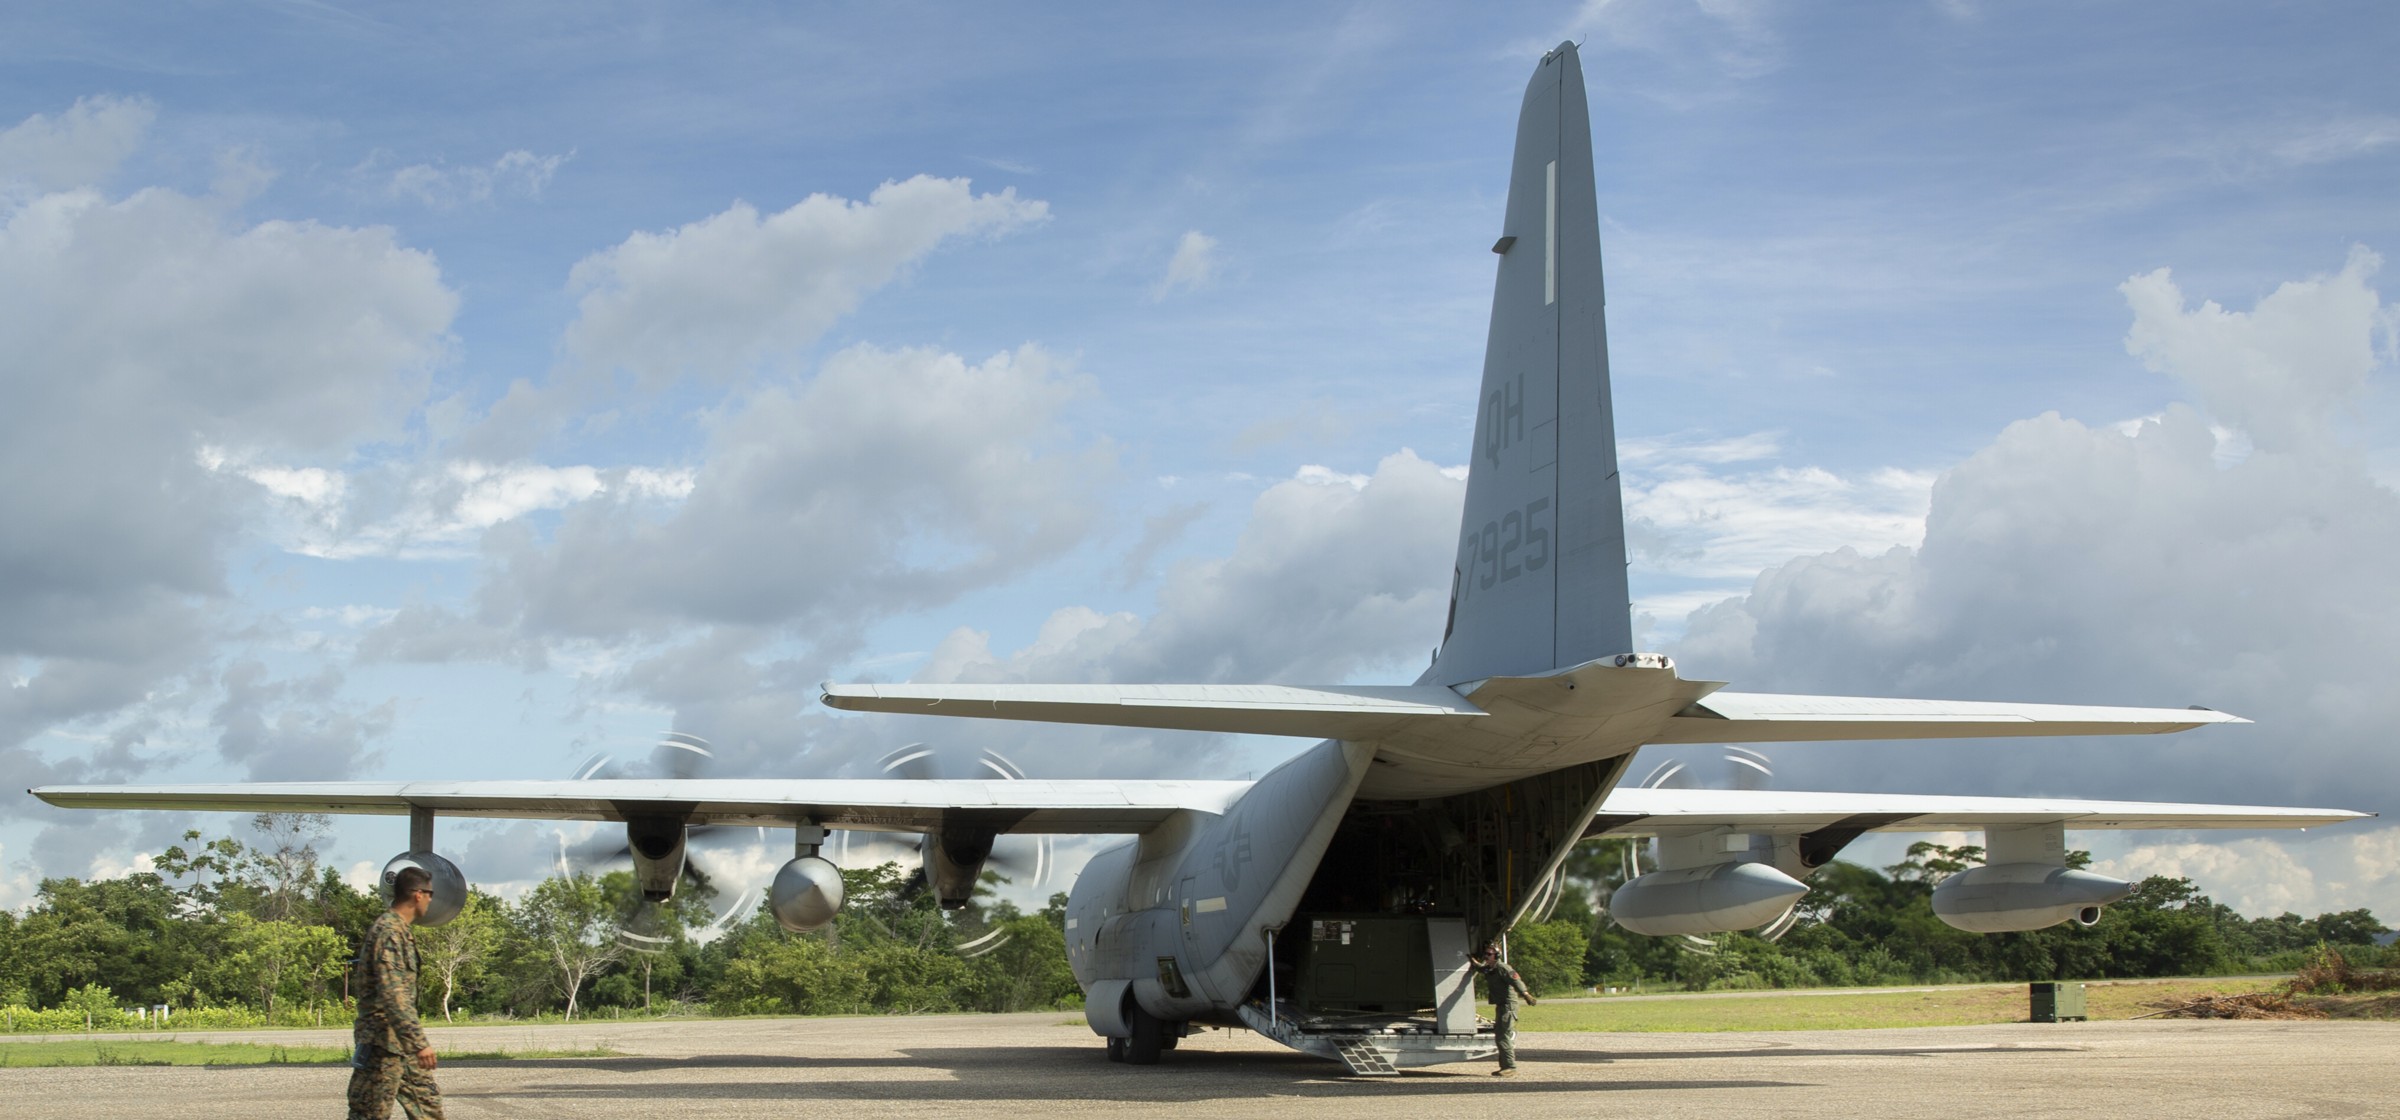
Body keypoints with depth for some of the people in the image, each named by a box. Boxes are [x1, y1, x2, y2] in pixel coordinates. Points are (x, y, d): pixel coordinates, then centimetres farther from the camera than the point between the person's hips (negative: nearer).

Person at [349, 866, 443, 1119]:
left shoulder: (400, 931, 14)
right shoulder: (388, 932, -18)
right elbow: (392, 994, -27)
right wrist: (420, 1041, -31)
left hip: (402, 1044, 10)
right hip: (382, 1043, -10)